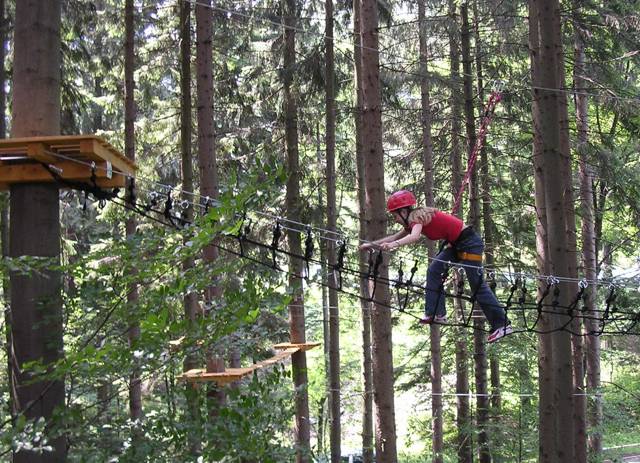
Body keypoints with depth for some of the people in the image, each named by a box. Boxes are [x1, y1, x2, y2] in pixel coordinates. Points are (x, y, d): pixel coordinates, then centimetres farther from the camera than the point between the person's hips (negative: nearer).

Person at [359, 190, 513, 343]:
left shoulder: (416, 216, -18)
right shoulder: (413, 220, 10)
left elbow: (415, 236, -38)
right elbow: (395, 237, 16)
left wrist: (394, 245, -51)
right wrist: (371, 244, 12)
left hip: (470, 243, -10)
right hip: (456, 243, 10)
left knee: (477, 285, -7)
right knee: (434, 271, 5)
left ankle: (502, 324, -3)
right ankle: (435, 313, 5)